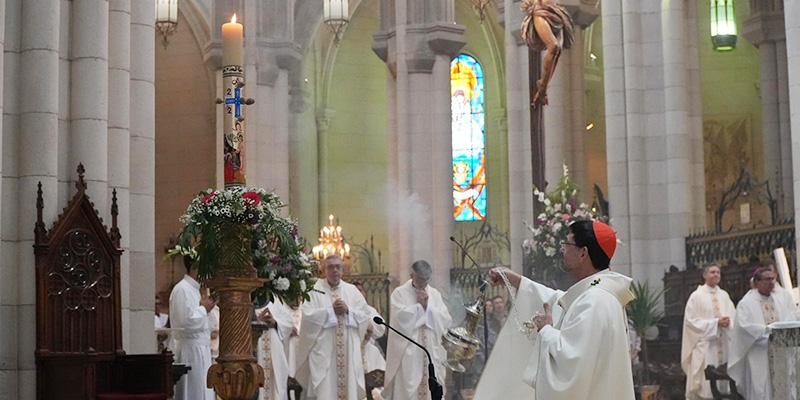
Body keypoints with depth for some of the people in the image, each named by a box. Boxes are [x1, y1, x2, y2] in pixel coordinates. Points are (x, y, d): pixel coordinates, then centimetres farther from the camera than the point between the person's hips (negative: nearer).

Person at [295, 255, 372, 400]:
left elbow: (366, 316, 7)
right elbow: (307, 315, -10)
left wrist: (348, 310, -8)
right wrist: (331, 310, -10)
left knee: (349, 387, 1)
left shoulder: (352, 290, 13)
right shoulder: (314, 290, 3)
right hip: (323, 351, -3)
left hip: (348, 350, 3)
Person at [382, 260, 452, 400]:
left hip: (431, 353, 4)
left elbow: (446, 321, 3)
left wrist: (427, 306, -7)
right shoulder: (399, 293, 1)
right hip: (407, 353, -4)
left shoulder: (435, 294, 12)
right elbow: (401, 318, -15)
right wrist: (419, 305, -7)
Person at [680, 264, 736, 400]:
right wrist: (715, 323, -14)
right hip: (704, 345, -5)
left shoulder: (724, 295, 12)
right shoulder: (696, 296, -3)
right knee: (705, 384, -8)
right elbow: (691, 321, -8)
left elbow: (733, 317, 11)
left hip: (723, 345, 5)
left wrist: (728, 321, -13)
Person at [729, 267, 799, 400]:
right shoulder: (746, 303, -2)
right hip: (759, 356, -4)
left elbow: (792, 321, 3)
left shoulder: (781, 301, 13)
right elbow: (745, 326, -14)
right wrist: (768, 330, -15)